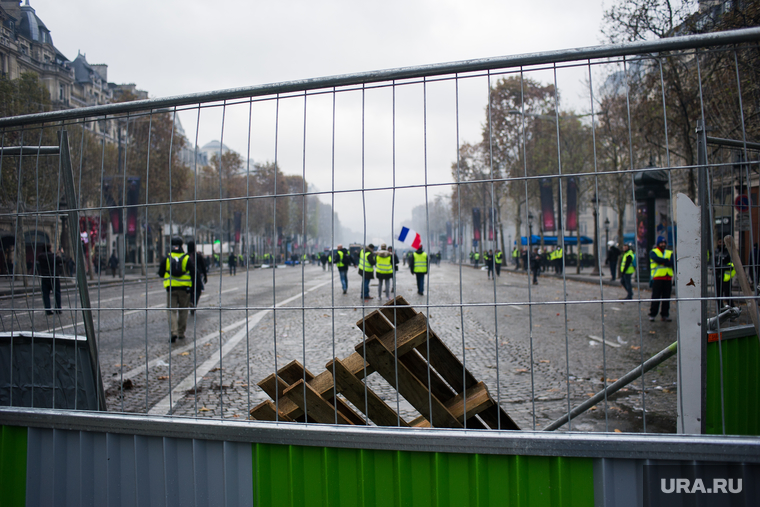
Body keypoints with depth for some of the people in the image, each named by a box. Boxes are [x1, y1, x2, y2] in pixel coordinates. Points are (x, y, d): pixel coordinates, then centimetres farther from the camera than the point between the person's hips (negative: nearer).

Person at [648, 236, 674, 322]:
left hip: (668, 278, 4)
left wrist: (662, 262, -12)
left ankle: (665, 315, 11)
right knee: (655, 297, -4)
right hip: (657, 278, -4)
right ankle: (652, 314, 3)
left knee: (666, 297, 5)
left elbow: (672, 262, -4)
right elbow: (657, 259, -17)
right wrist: (667, 261, -12)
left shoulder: (670, 253, 16)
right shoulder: (653, 252, 6)